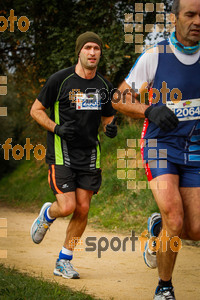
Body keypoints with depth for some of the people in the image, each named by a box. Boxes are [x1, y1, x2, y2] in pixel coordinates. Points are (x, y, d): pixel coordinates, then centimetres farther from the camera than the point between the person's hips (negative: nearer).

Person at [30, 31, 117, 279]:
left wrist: (111, 128, -3)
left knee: (82, 209, 0)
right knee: (67, 206, -15)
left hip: (89, 156, 4)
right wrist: (56, 128, -16)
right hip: (61, 154, -4)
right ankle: (47, 215, 22)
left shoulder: (103, 86, 8)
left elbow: (107, 117, 21)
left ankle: (64, 262, 14)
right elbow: (36, 110, 0)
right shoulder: (60, 80, -7)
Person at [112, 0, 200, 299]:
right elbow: (119, 99, -3)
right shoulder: (154, 56, -10)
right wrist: (149, 110, -22)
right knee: (175, 221, -21)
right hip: (161, 145, -4)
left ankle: (157, 226, 35)